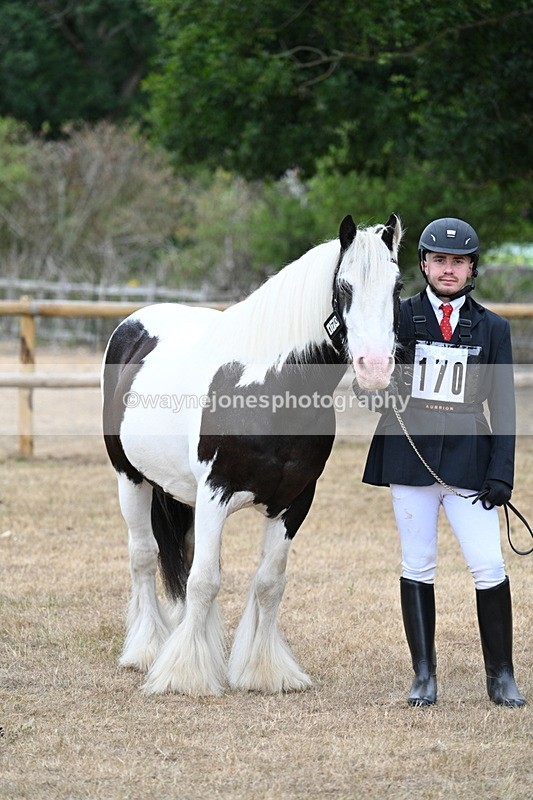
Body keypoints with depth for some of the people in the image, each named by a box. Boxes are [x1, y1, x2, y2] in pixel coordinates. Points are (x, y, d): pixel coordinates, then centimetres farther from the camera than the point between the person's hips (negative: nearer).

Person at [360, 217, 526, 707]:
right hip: (409, 454, 0)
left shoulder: (492, 329, 6)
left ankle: (501, 677, 5)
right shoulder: (400, 317, 5)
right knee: (417, 567, 4)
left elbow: (503, 407, 5)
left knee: (489, 567, -6)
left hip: (468, 456, 0)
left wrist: (501, 473, -3)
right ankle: (424, 678, 12)